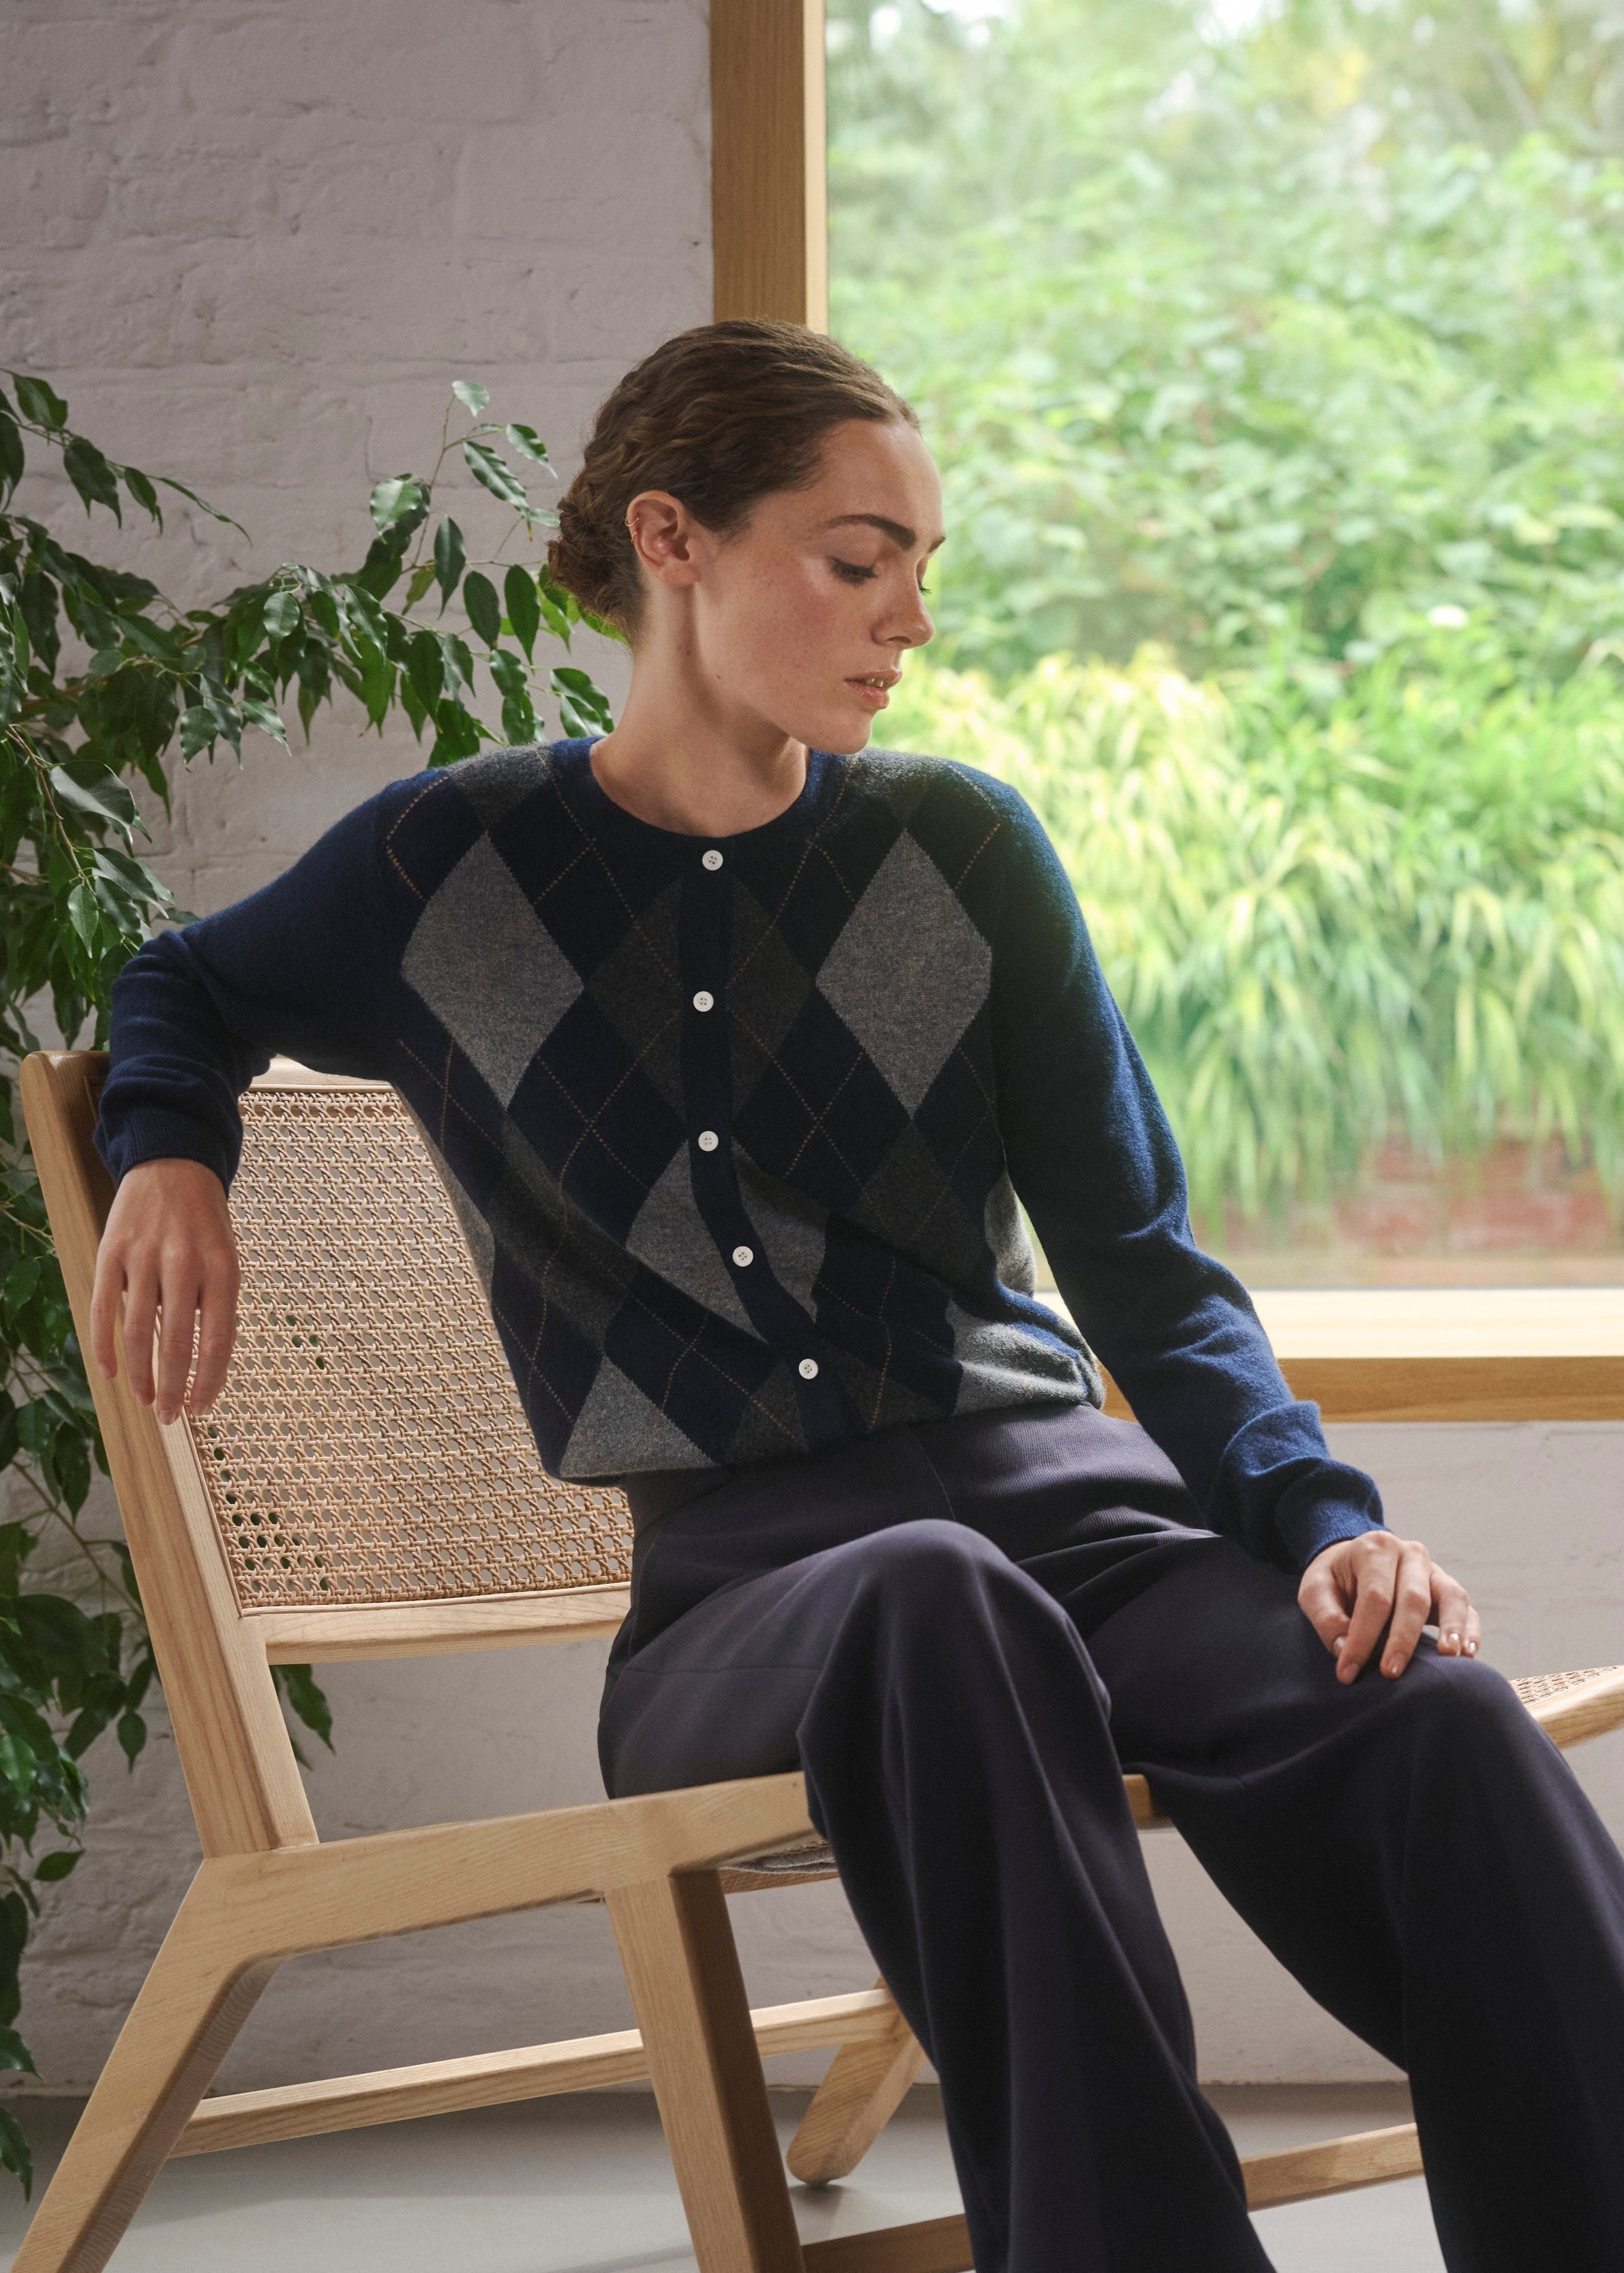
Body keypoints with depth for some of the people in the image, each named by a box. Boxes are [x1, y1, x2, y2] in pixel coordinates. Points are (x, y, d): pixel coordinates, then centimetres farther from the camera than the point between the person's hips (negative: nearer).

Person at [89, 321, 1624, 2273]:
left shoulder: (959, 848, 12)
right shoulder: (448, 866, 10)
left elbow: (1137, 1255, 10)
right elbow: (185, 991, 30)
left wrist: (1322, 1513, -8)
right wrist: (170, 1159, 7)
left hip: (1054, 1479, 2)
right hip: (731, 1574, -2)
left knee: (1433, 1717, -33)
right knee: (936, 1608, -42)